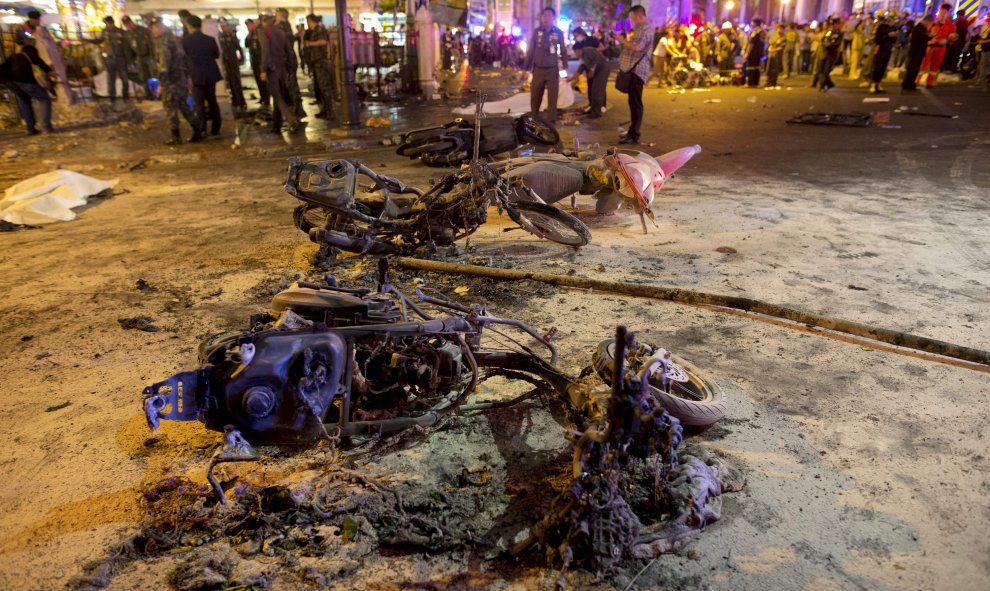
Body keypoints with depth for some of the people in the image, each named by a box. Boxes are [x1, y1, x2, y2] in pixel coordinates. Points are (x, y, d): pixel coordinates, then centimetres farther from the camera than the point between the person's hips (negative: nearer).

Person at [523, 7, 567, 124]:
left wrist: (565, 65, 2)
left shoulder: (559, 33, -1)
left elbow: (563, 51, 10)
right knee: (535, 96, 7)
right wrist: (526, 68, 5)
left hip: (552, 70, -1)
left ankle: (552, 121, 6)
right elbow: (531, 50, 5)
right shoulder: (536, 31, 0)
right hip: (538, 69, 1)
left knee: (552, 97, 0)